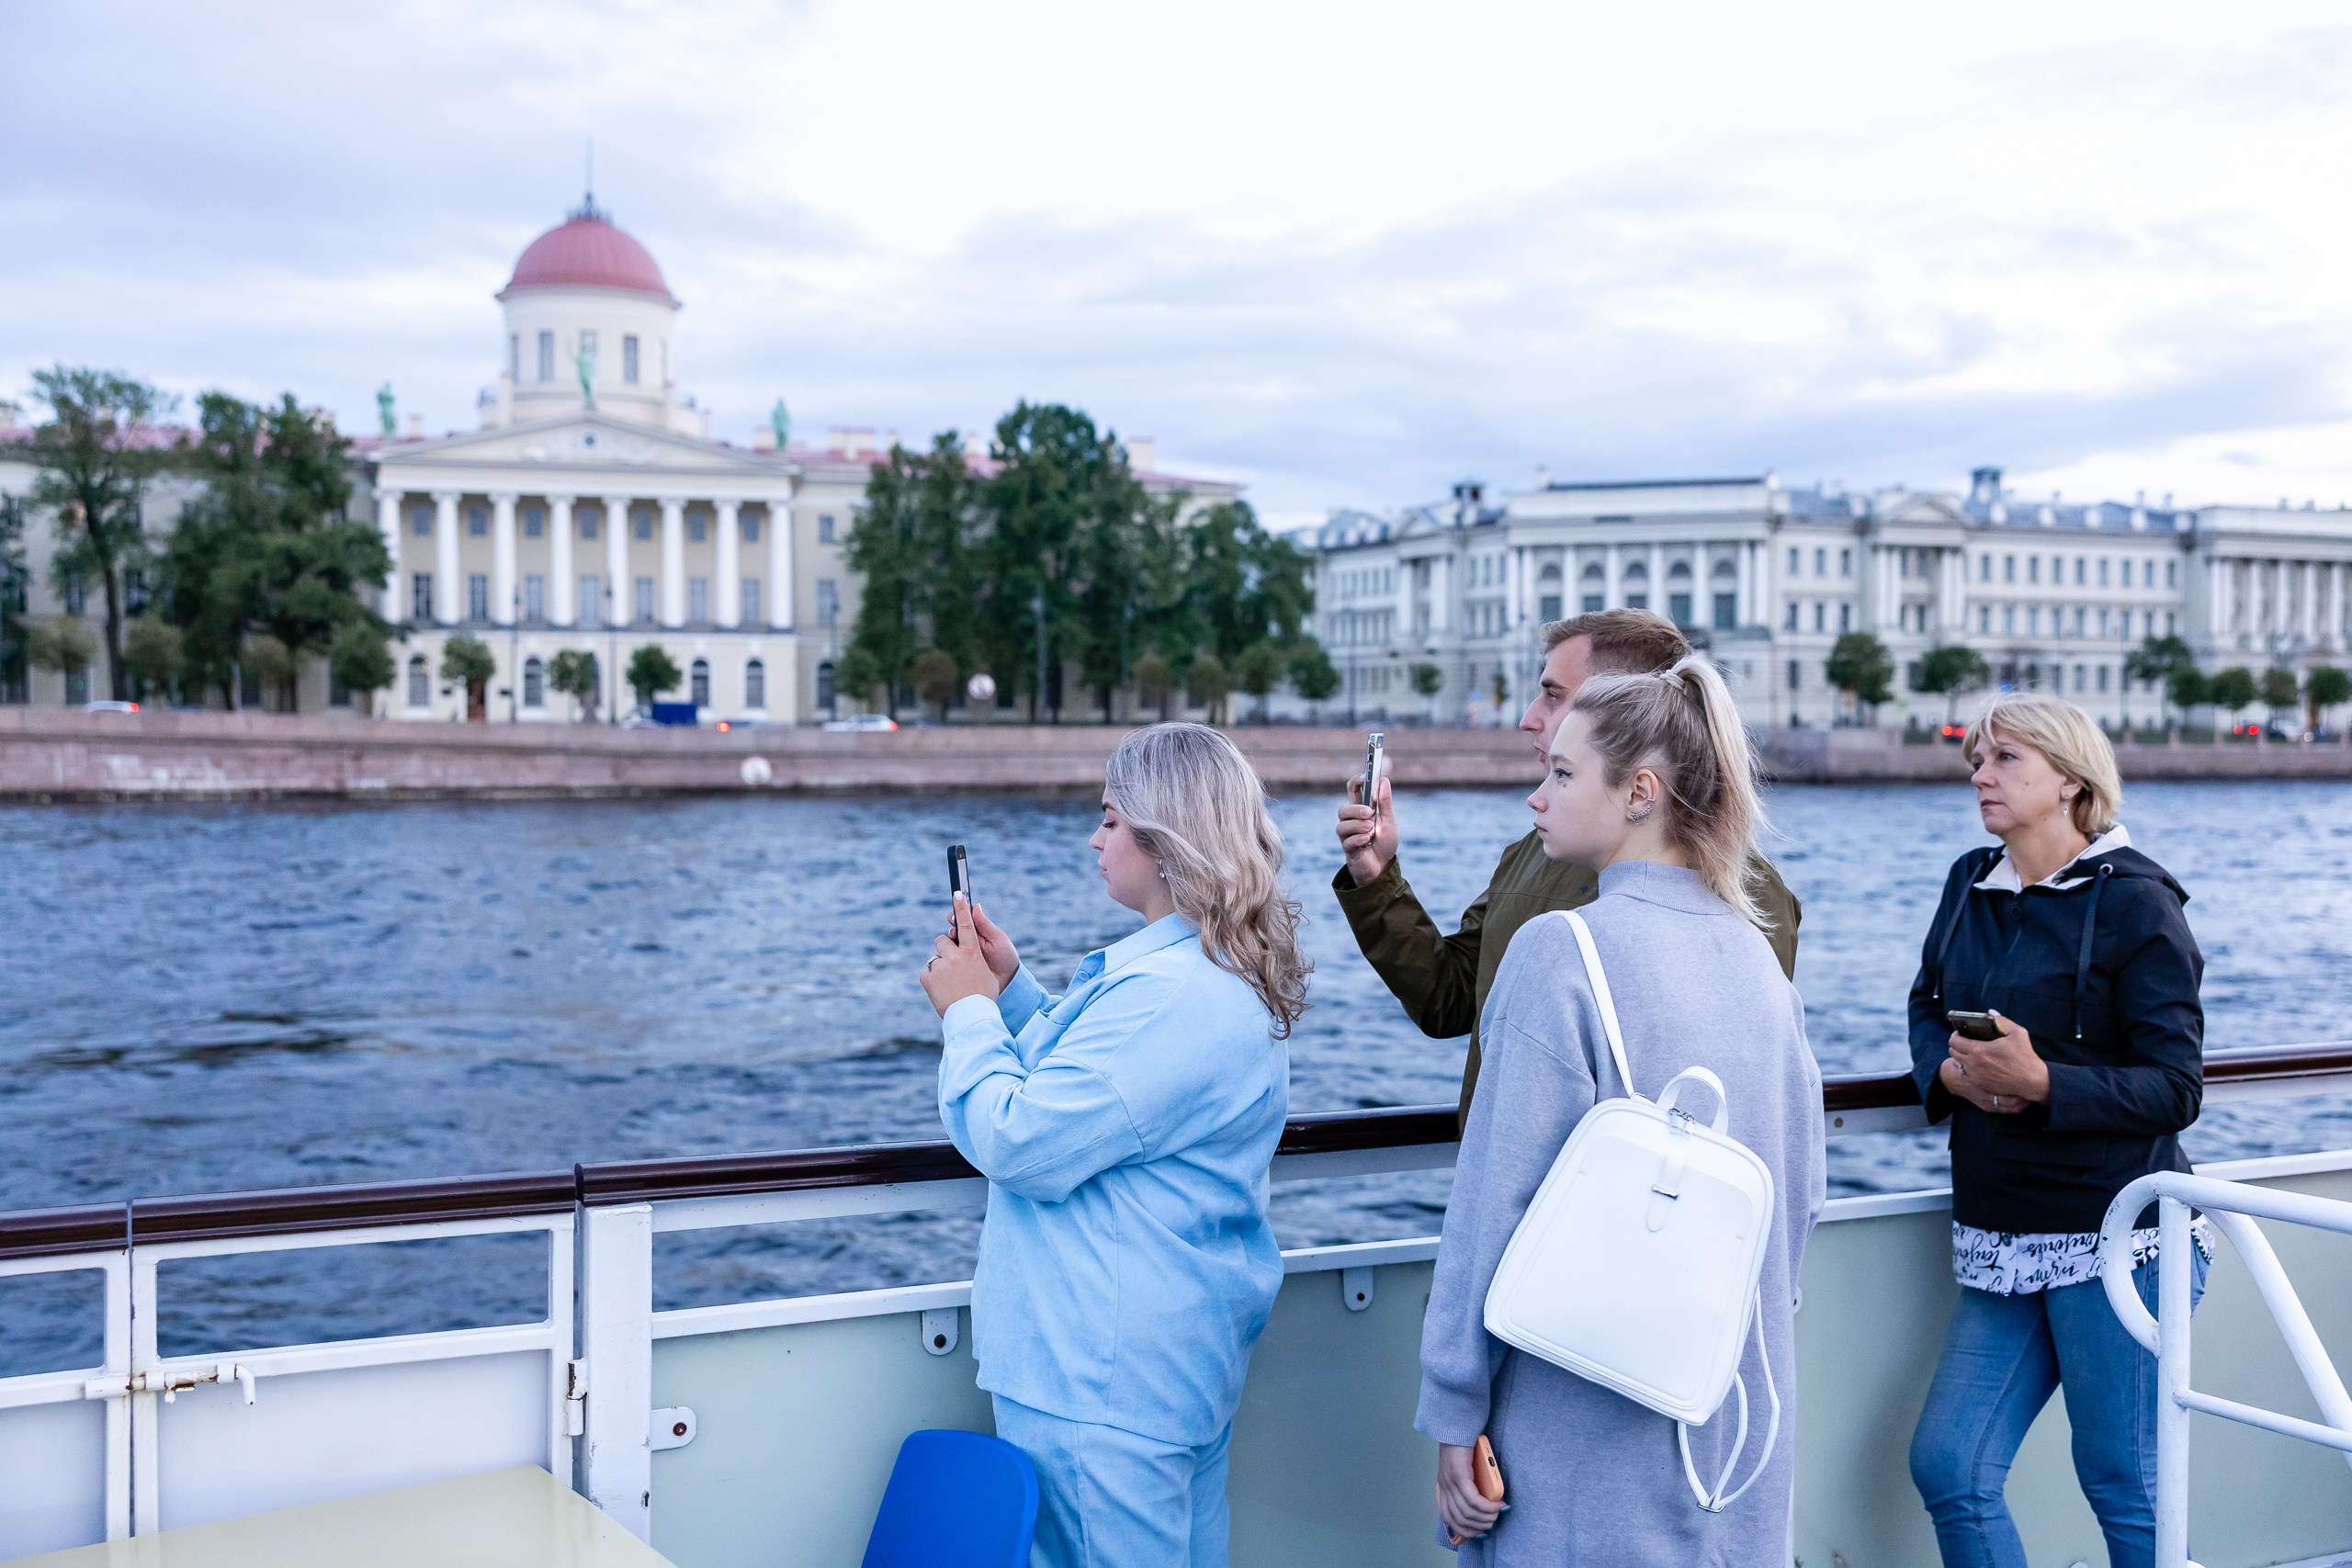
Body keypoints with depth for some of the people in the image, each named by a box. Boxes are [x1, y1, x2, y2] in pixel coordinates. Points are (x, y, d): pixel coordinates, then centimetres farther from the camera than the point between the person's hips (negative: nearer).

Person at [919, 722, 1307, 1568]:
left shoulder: (1172, 996, -26)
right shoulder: (1225, 974, 11)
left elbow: (1018, 1144, -24)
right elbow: (1087, 1091, 23)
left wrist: (969, 1011, -9)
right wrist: (1012, 987, 12)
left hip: (1106, 1382, -11)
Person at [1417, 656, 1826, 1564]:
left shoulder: (1561, 953, -16)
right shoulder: (1754, 953, 4)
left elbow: (1498, 1199, -16)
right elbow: (1803, 1187, 10)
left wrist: (1453, 1413, -10)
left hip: (1593, 1422, -6)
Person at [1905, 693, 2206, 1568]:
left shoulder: (2133, 902, -9)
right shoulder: (1970, 884, 10)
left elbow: (2175, 1088, -12)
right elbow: (1927, 1008, 20)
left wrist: (2039, 1082, -25)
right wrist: (1949, 1070, -3)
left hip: (2112, 1240, -6)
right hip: (2000, 1238, 6)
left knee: (2124, 1485, 2)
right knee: (1948, 1469, 3)